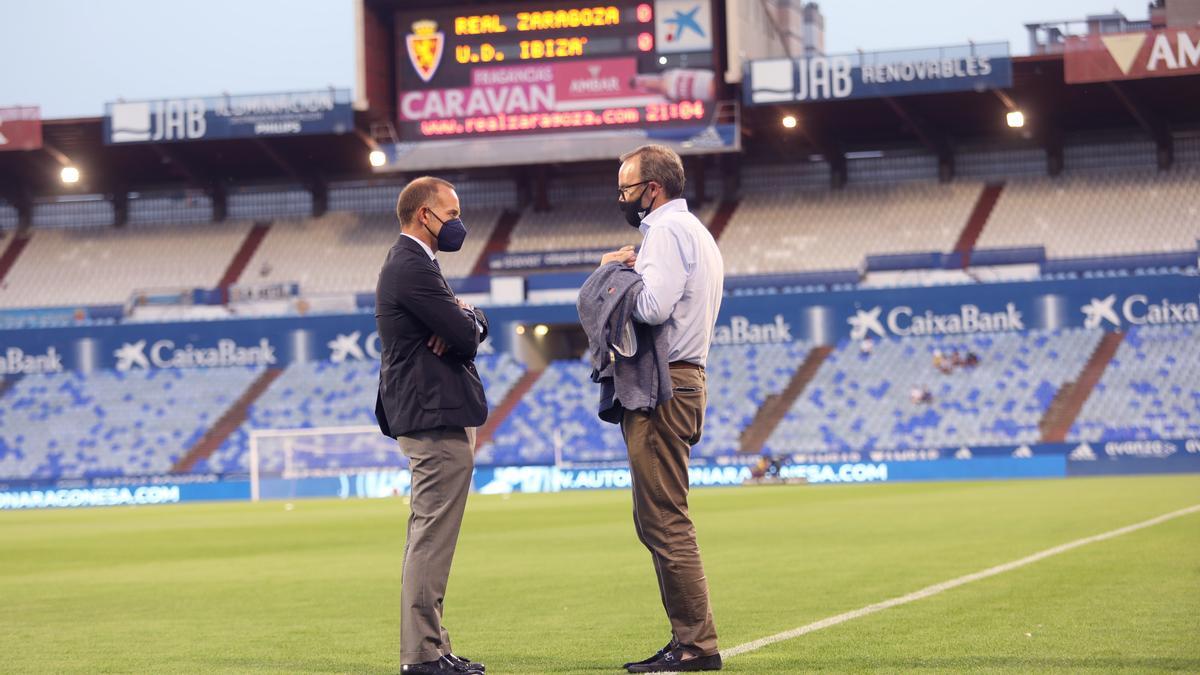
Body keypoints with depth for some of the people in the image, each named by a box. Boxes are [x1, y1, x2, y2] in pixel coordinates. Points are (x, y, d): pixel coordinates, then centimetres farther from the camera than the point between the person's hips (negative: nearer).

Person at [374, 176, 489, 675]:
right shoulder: (413, 268, -15)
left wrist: (464, 318, -7)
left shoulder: (410, 264, 19)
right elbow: (466, 336, -21)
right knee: (431, 538, -10)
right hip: (437, 420, -11)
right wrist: (466, 321, 1)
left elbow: (472, 328, 15)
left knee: (427, 537, 14)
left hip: (427, 418, 11)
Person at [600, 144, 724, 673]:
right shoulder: (695, 231, 24)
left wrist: (620, 272, -7)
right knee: (661, 522, 12)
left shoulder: (667, 230, -10)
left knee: (663, 521, -11)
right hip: (684, 379, 11)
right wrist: (635, 270, 9)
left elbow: (653, 306, -23)